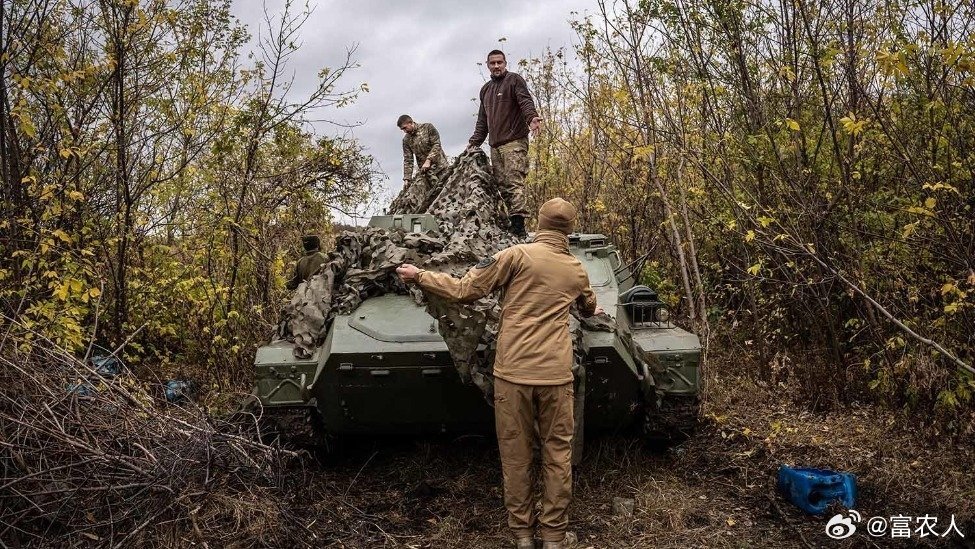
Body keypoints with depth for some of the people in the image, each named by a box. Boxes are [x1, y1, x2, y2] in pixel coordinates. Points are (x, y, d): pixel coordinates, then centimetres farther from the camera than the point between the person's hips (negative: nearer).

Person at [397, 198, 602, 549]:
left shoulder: (518, 255, -5)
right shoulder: (577, 271, 11)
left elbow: (465, 290, -7)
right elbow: (590, 308, 34)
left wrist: (418, 276, 6)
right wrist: (591, 311, 59)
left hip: (513, 372, -3)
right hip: (555, 375, 3)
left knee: (516, 455, 10)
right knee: (557, 454, 13)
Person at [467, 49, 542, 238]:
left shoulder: (514, 80, 4)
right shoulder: (485, 89, 25)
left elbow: (525, 101, -13)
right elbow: (482, 120, 29)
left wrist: (532, 117, -32)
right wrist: (475, 141, 21)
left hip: (514, 142, -7)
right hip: (495, 145, 7)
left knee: (514, 181, -16)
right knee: (502, 185, 3)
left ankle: (518, 222, -23)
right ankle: (511, 220, 4)